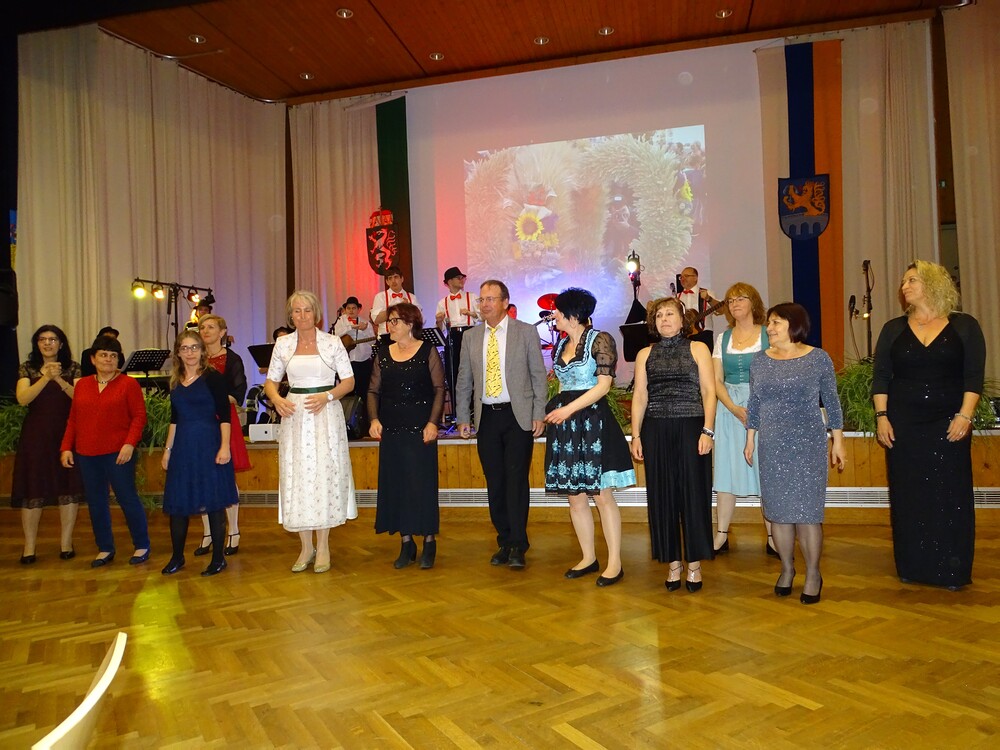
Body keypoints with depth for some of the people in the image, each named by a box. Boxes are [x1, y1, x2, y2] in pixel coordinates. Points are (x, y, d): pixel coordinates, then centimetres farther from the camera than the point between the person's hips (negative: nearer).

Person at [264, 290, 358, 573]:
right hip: (294, 416, 3)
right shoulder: (283, 344, 9)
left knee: (324, 475, -2)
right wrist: (277, 399, -9)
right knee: (296, 476, 3)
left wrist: (326, 396, -15)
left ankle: (323, 547, 10)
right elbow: (271, 381, 12)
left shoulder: (332, 342, 2)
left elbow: (349, 381, 1)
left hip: (326, 415, -2)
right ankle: (306, 547, 16)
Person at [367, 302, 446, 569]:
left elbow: (440, 388, -4)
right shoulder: (383, 354, 9)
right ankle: (406, 543, 16)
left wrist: (433, 422, -14)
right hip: (391, 429, 4)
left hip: (420, 429, -4)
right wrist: (374, 419, -5)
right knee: (395, 484, 6)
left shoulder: (427, 351, -2)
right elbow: (373, 390, 10)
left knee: (423, 483, -2)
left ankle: (429, 542, 12)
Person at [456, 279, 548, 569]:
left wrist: (539, 415, -6)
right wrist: (463, 418, 7)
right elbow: (464, 381, 12)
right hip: (486, 417, 3)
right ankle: (505, 542, 19)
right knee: (495, 483, 7)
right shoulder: (471, 337, 10)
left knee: (517, 480, -5)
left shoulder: (526, 332, 1)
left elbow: (538, 375, 1)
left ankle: (518, 546, 3)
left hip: (518, 416, -3)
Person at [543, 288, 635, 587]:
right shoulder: (561, 344, 14)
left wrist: (570, 408, -17)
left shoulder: (600, 339, -7)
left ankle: (615, 562, 7)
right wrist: (554, 410, 4)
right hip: (565, 426, 7)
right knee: (574, 496, 10)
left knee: (602, 494, -3)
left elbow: (604, 384, -14)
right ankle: (588, 558, 21)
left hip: (592, 420, -7)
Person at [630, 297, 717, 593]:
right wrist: (636, 435, 3)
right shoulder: (645, 354, 13)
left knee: (693, 493, 0)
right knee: (662, 496, 4)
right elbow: (639, 396, 11)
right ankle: (673, 563, 15)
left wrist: (707, 431, -9)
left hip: (690, 427, -2)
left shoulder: (697, 349, 7)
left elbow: (709, 392, 1)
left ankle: (694, 564, 13)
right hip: (656, 431, 2)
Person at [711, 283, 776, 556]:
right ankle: (721, 536, 11)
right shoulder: (723, 338, 10)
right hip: (730, 408, 3)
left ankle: (773, 538, 10)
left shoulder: (768, 334, 2)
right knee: (726, 470, 3)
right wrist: (734, 408, -10)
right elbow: (716, 380, 5)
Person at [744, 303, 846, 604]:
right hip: (772, 445, 3)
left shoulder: (818, 358, -1)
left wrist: (838, 442, 2)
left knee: (806, 510, -2)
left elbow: (831, 401, 2)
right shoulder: (760, 360, 7)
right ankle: (787, 568, 22)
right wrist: (750, 440, 13)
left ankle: (813, 573, 12)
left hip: (807, 444, -3)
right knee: (777, 509, 7)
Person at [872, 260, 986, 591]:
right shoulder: (893, 329, 8)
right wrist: (881, 417, -3)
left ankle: (952, 570, 12)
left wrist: (965, 415, -10)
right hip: (903, 425, 2)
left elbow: (974, 375, 0)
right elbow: (881, 377, 6)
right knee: (908, 495, 4)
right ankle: (912, 567, 14)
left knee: (950, 494, 0)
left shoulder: (965, 326, 4)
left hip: (949, 425, -1)